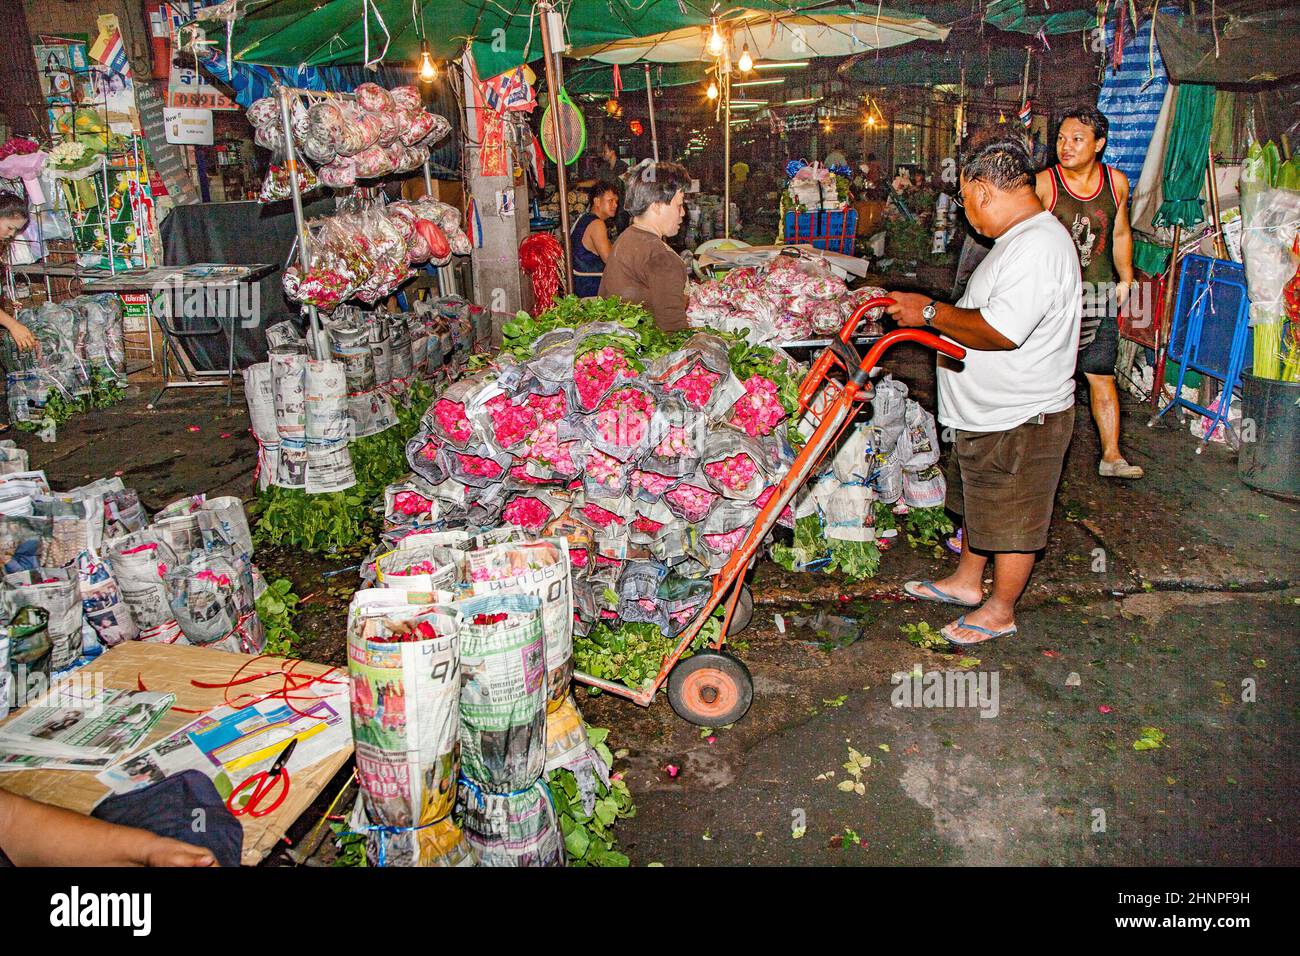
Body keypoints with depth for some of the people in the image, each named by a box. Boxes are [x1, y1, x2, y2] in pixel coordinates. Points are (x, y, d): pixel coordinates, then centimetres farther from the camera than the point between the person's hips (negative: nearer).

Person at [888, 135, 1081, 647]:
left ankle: (1000, 610, 24)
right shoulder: (1021, 237, 10)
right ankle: (967, 581, 43)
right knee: (979, 504, 25)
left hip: (1021, 420, -11)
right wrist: (939, 315, 8)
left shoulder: (1039, 245, -25)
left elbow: (1001, 331, -32)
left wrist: (931, 313, -23)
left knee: (1012, 521, 7)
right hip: (989, 412, 11)